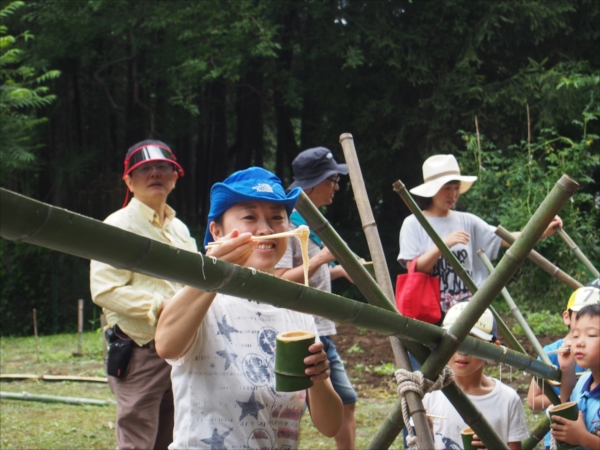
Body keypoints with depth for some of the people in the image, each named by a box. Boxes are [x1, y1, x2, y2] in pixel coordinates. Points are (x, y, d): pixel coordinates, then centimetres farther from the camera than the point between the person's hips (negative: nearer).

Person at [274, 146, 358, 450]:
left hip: (323, 335, 10)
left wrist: (339, 270, 10)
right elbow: (281, 281, -23)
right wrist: (322, 258, -24)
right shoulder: (287, 223, -14)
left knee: (346, 401, 15)